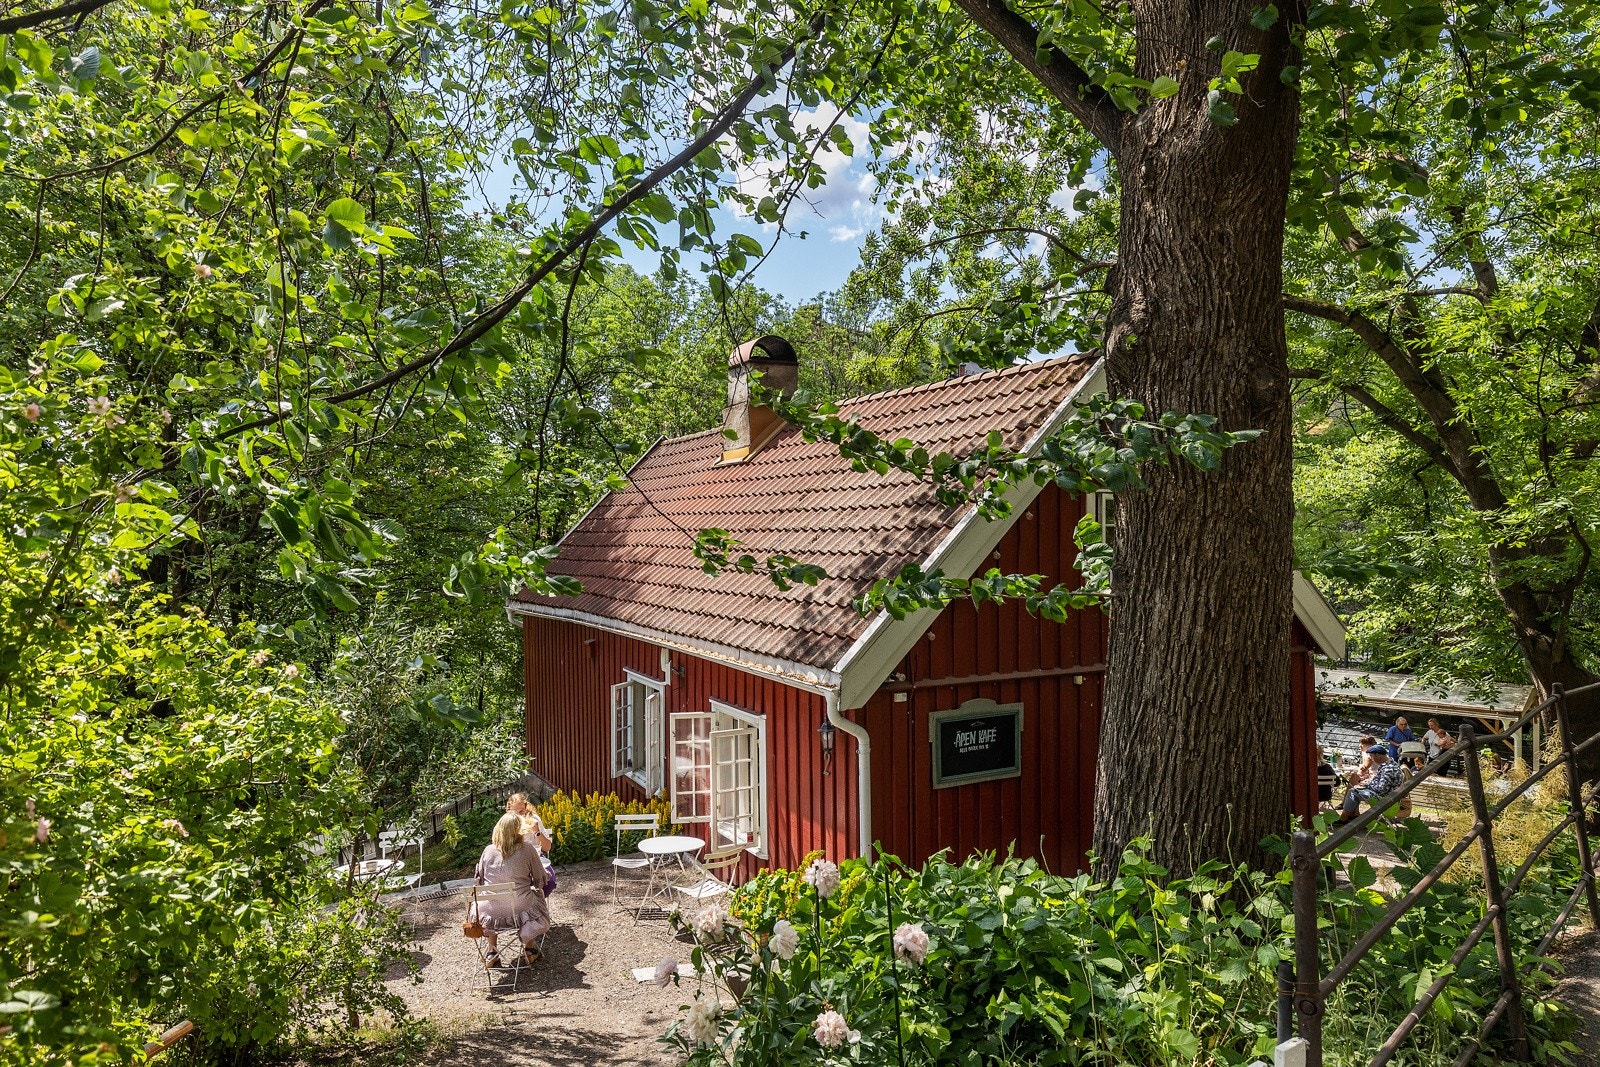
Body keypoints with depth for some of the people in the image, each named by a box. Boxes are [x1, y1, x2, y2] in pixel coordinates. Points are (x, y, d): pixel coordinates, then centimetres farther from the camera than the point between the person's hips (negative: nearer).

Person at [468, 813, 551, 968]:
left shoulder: (488, 850, -5)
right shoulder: (527, 849, -12)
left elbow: (478, 881, 6)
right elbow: (540, 881, -2)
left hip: (490, 913, 2)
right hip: (520, 909, -2)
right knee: (537, 894, 30)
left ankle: (492, 952, 33)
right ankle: (529, 950, 34)